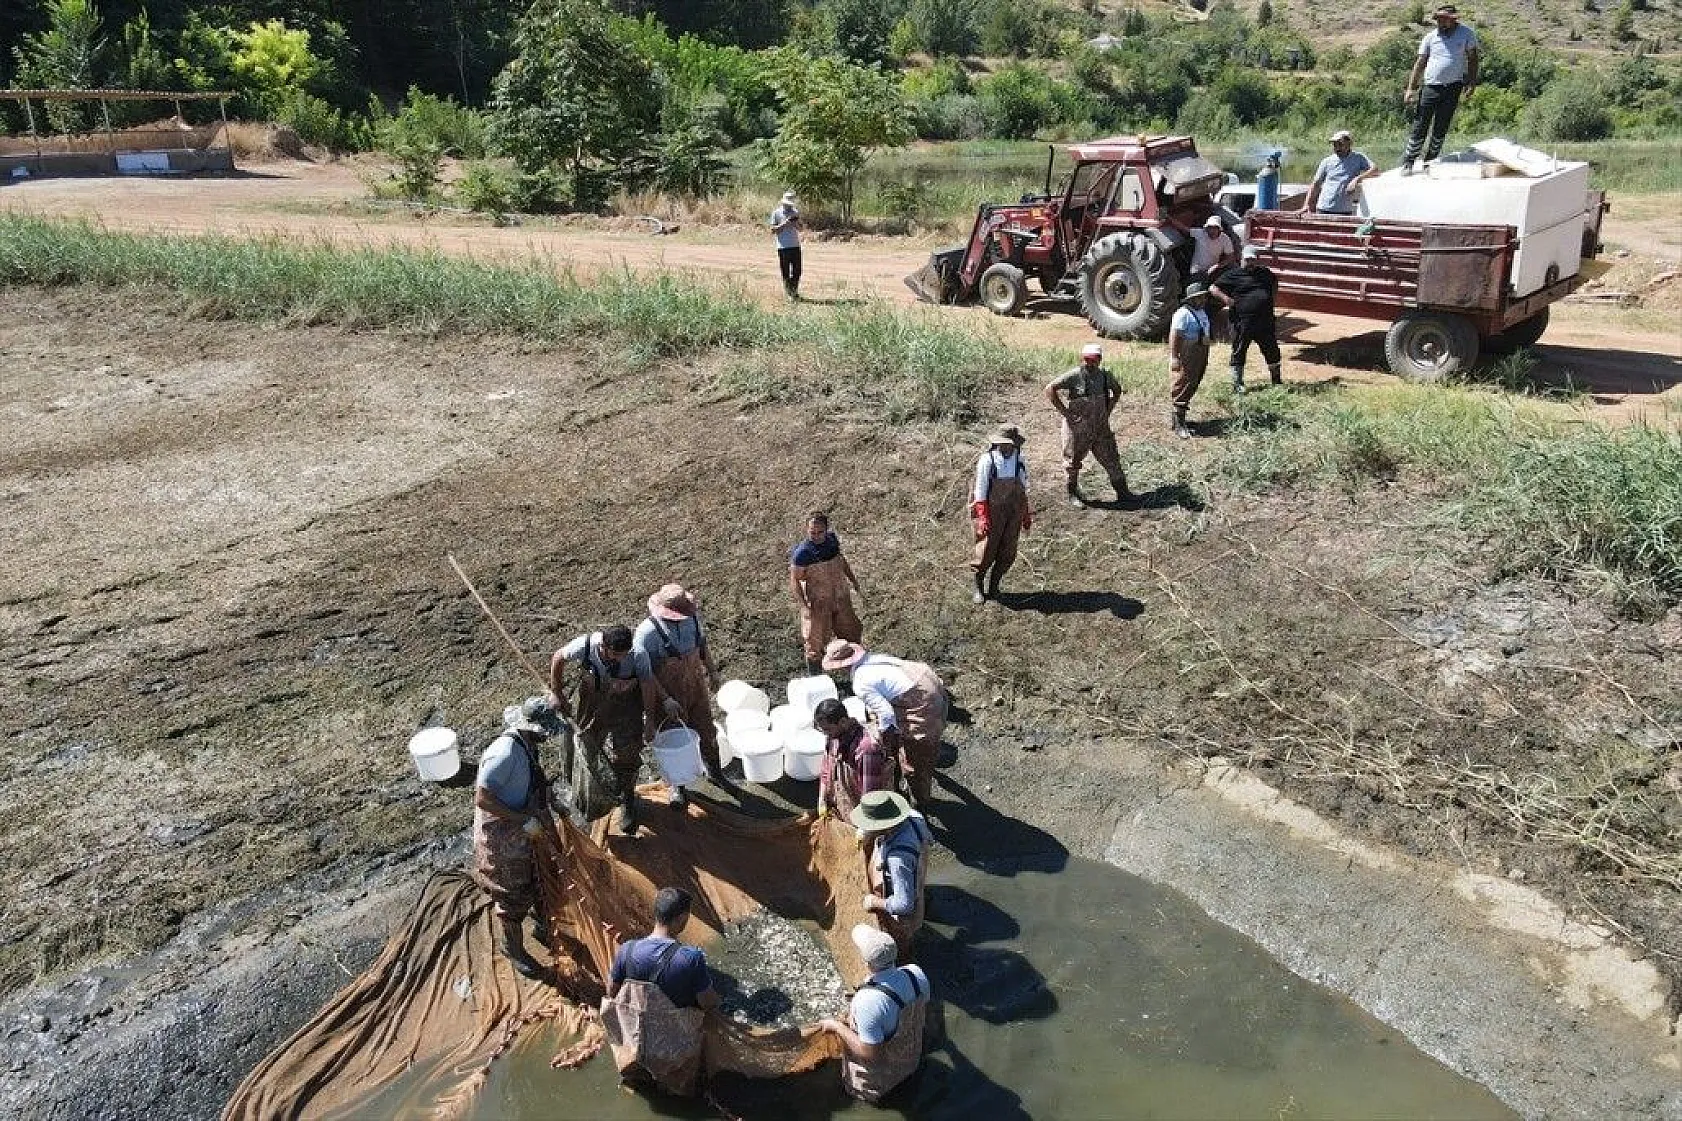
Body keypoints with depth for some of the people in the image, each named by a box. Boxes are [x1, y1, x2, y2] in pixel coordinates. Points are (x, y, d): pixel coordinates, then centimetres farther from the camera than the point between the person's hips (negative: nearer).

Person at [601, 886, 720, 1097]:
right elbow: (710, 1003, -17)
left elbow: (612, 992, -2)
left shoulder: (627, 950, -17)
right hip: (676, 1048, -3)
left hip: (635, 1040, 3)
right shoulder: (692, 958, -28)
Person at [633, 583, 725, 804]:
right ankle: (677, 784, 37)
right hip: (667, 695, -4)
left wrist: (712, 671, 18)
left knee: (707, 732, 18)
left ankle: (715, 773, 43)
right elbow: (645, 674, -24)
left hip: (696, 689, 4)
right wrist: (665, 700, -26)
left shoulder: (692, 616, -11)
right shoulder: (646, 633, -27)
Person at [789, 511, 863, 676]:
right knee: (816, 644, 3)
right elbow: (794, 581, -19)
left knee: (852, 634, 20)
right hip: (817, 603, -6)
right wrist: (804, 606, -29)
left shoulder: (832, 540, -4)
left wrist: (855, 583, 19)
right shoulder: (802, 553, -22)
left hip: (841, 599, 6)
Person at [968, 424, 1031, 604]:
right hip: (992, 512, -4)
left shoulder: (1020, 462, 1)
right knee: (986, 553, 1)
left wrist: (1026, 516, 14)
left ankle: (993, 585, 27)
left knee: (1007, 555, 6)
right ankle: (978, 587, 24)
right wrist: (983, 518, -18)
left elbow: (1023, 491, 11)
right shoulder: (986, 461, -13)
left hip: (1014, 514, 4)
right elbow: (980, 492, -12)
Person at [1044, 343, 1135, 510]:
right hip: (1077, 427, -4)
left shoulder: (1105, 376, 2)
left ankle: (1122, 492, 20)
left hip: (1101, 427, 4)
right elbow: (1050, 390, -18)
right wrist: (1064, 411, -17)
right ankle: (1073, 495, 26)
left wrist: (1108, 410, 11)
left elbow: (1117, 390, 23)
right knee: (1073, 461, 8)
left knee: (1111, 459, 9)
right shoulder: (1074, 376, -15)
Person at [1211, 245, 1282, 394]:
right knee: (1239, 353, 2)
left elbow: (1275, 283, 35)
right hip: (1242, 323, -4)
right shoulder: (1232, 275, 0)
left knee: (1272, 351, 13)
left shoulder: (1265, 273, 15)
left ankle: (1276, 380, 30)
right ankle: (1237, 384, 13)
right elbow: (1213, 289, -3)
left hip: (1265, 321, 4)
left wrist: (1272, 296, 17)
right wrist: (1224, 297, -19)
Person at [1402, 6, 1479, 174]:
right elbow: (1420, 63, 5)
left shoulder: (1467, 34, 4)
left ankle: (1430, 163, 14)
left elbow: (1472, 58, 8)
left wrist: (1472, 82, -2)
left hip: (1453, 88, 1)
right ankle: (1408, 163, -3)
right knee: (1420, 127, -6)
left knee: (1441, 128, 6)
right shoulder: (1430, 37, 4)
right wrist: (1411, 88, -2)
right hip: (1431, 86, -1)